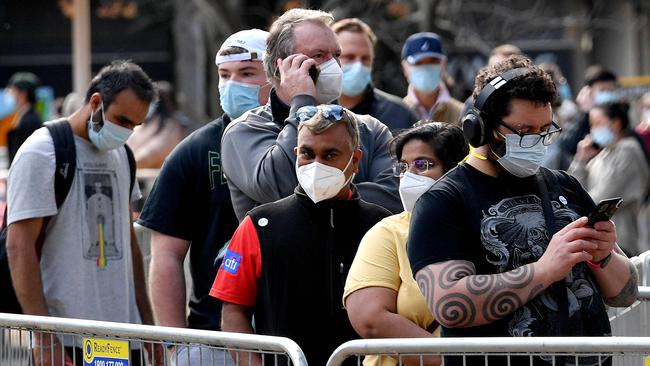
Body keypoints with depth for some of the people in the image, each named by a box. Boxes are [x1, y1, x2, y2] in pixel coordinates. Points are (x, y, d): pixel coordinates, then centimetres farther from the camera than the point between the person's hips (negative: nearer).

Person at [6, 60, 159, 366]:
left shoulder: (120, 154, 15)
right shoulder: (40, 153, -7)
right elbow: (19, 248, -13)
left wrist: (147, 321, 19)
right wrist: (44, 340, -18)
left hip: (123, 335, 7)